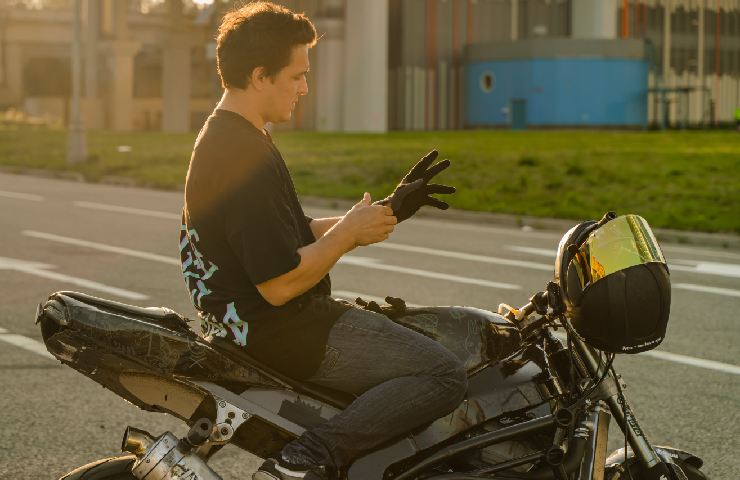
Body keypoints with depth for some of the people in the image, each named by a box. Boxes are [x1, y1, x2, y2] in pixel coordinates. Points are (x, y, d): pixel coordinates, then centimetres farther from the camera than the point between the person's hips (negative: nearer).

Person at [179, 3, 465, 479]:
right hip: (279, 331, -11)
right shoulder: (247, 159, -21)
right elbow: (280, 284, -25)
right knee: (444, 375, -17)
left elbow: (297, 237, 15)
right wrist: (350, 232, -12)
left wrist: (389, 209, 9)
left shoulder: (226, 137, 13)